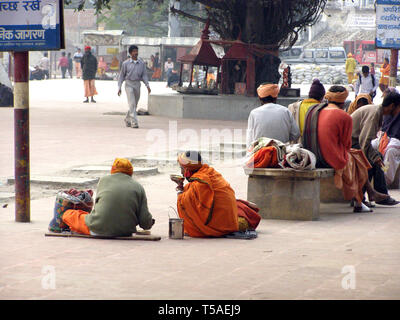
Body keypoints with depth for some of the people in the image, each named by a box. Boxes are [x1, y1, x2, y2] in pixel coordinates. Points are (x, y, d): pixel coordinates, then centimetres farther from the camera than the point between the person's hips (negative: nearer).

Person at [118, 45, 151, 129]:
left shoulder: (141, 63, 5)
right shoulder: (126, 63, -1)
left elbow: (144, 75, 6)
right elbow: (122, 75, 5)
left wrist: (147, 85, -8)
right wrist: (119, 87, 0)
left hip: (137, 84, 4)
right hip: (129, 84, -4)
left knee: (134, 105, 12)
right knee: (132, 104, -14)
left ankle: (127, 119, 33)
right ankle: (134, 122, -18)